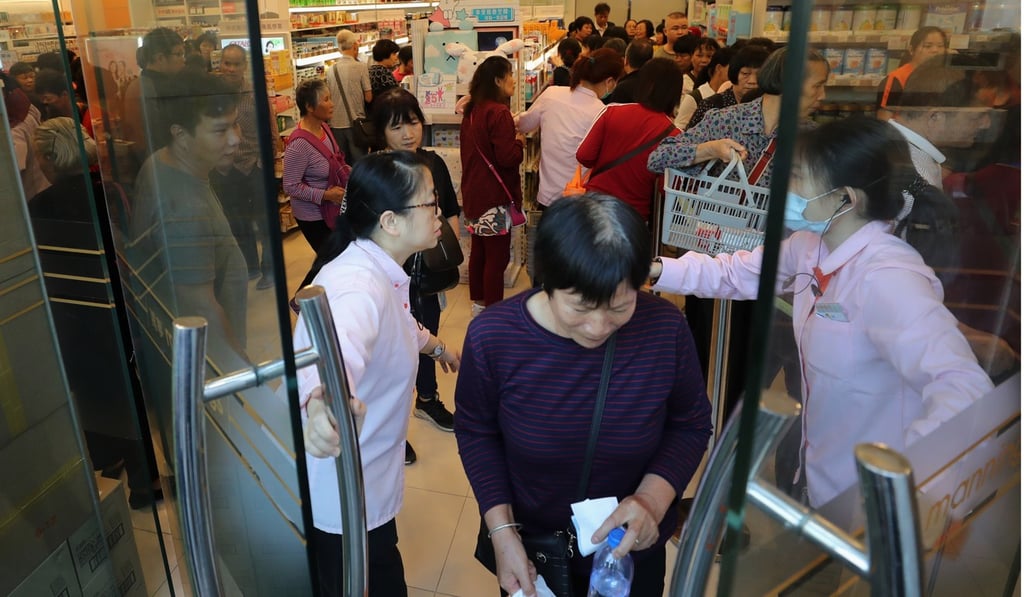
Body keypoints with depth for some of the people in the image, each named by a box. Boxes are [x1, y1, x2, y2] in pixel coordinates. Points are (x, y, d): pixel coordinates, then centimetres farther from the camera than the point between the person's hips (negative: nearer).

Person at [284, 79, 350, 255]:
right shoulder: (299, 144, -27)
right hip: (313, 217, -8)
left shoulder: (323, 126, -1)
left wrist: (350, 172, -1)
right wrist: (325, 195, -27)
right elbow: (291, 187, -23)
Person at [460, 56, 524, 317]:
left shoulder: (472, 111, 9)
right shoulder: (498, 112, -19)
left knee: (479, 250, 19)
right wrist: (519, 141, -4)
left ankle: (478, 301, 31)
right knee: (496, 257, -1)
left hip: (474, 193, 9)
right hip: (495, 197, -9)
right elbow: (508, 158, -23)